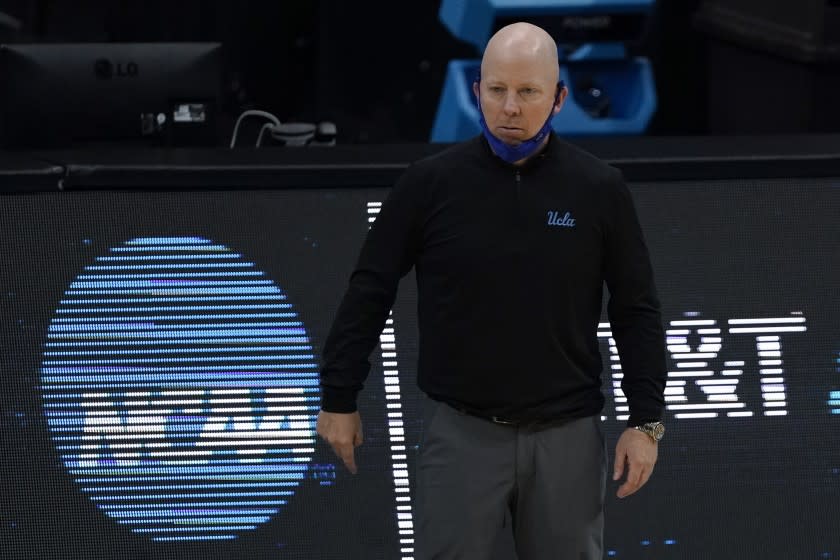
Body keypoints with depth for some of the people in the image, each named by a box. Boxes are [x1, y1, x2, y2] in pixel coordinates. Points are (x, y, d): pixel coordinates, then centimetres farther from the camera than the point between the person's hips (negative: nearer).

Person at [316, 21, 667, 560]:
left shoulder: (599, 188, -2)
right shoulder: (431, 183, -4)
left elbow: (636, 310, 4)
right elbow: (370, 292, 3)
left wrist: (646, 420, -1)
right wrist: (339, 398, 2)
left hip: (567, 435, 1)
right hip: (461, 432, -1)